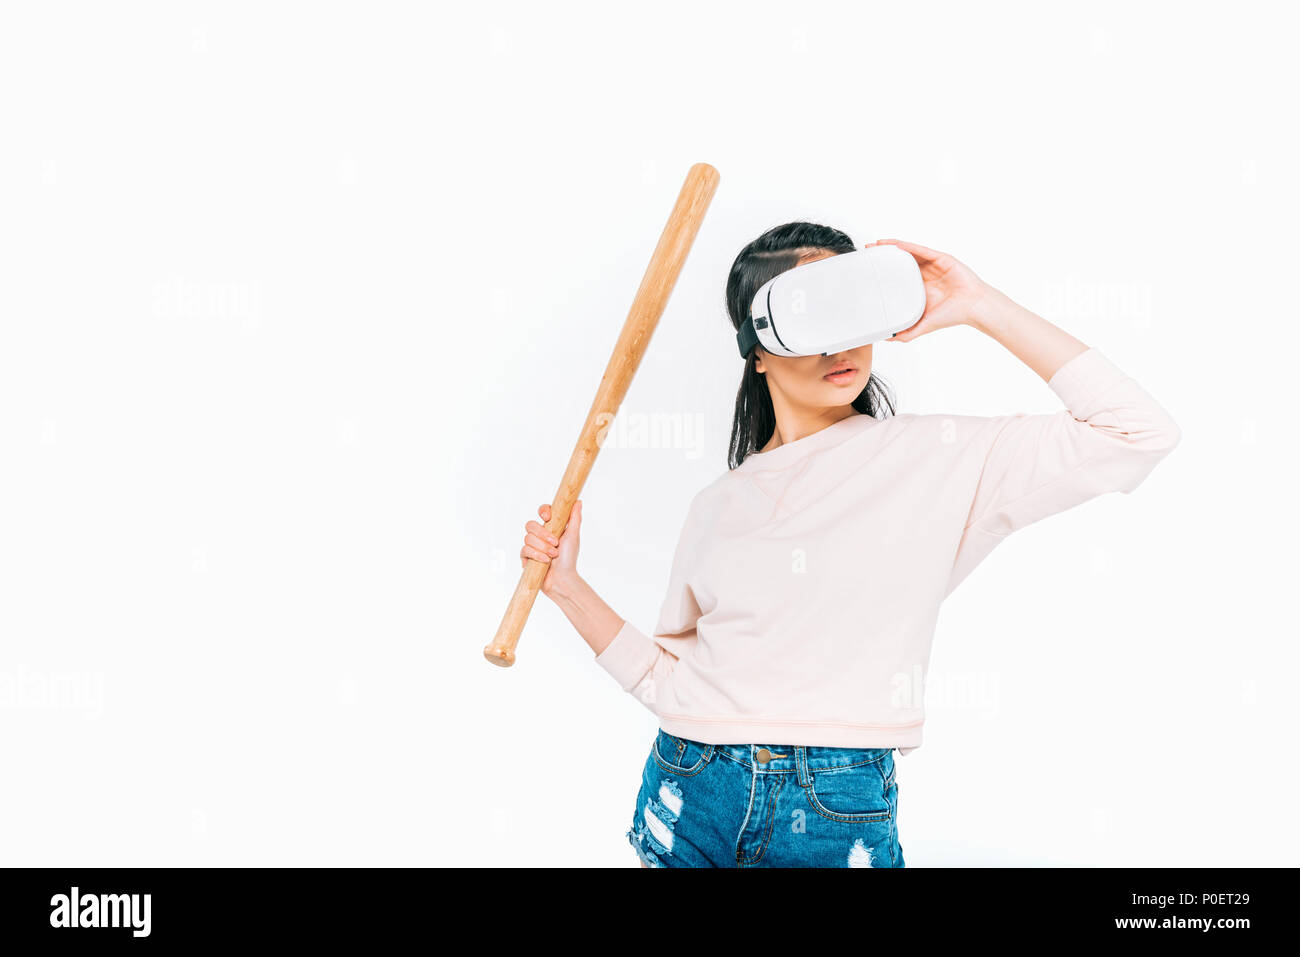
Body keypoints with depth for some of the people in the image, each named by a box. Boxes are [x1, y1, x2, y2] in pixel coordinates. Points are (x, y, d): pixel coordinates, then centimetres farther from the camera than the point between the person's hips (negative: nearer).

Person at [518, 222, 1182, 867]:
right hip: (691, 801, 3)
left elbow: (1139, 432, -10)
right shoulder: (717, 505, 9)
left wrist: (980, 308, -9)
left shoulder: (938, 457, -2)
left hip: (841, 819, -3)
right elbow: (671, 679, 12)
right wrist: (569, 586, 2)